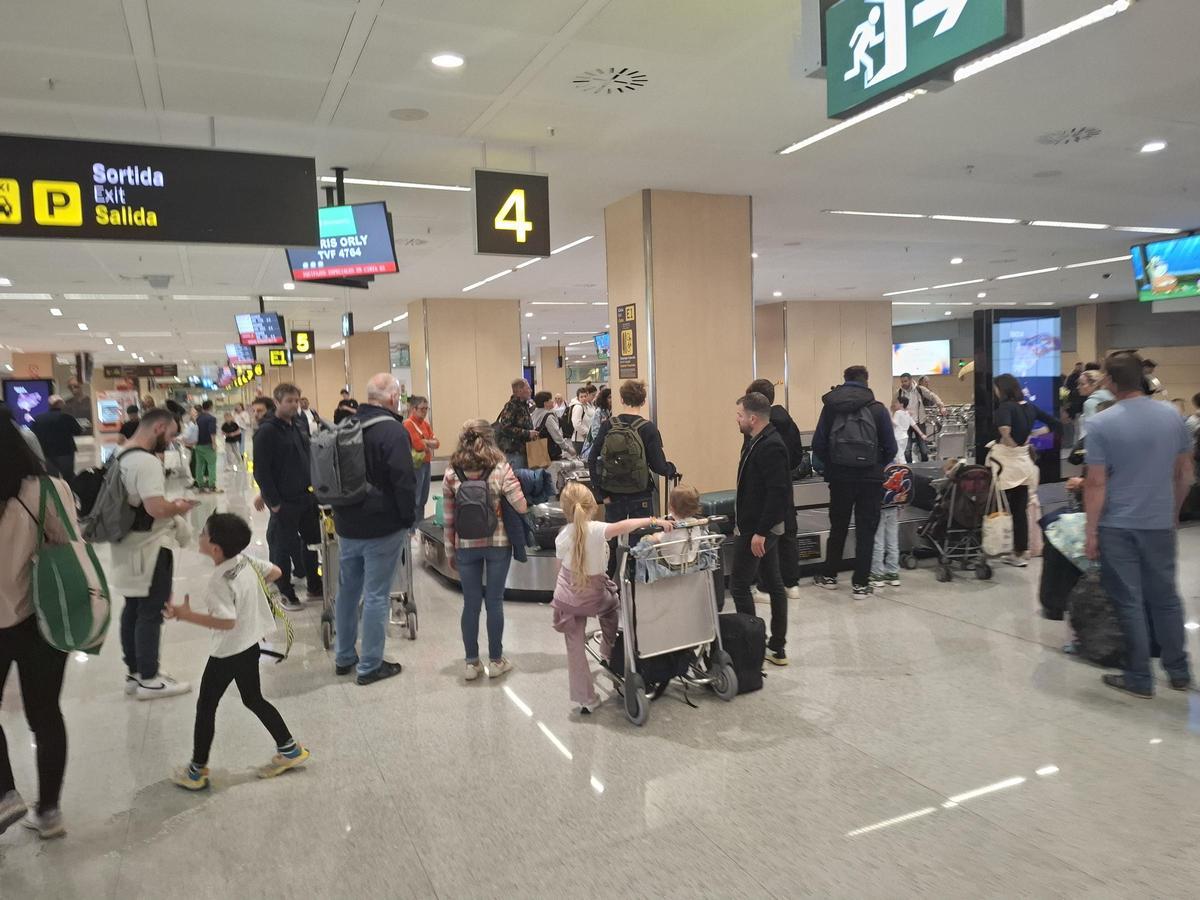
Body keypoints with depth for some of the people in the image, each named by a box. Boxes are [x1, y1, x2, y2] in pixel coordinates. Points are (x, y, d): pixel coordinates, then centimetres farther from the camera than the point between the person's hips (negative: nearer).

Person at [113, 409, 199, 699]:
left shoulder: (120, 455, 8)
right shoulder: (147, 461, -23)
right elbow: (156, 509, -31)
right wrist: (180, 507, -12)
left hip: (129, 544, 10)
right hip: (149, 548, -10)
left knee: (133, 609, 16)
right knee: (150, 613, 1)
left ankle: (134, 673, 27)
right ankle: (148, 680, 11)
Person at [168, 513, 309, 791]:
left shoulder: (218, 581, -26)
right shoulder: (246, 560, -4)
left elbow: (227, 621, -30)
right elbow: (275, 572, 9)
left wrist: (187, 615, -28)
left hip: (227, 653, -8)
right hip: (250, 646, 8)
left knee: (206, 707, 10)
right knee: (254, 700, 20)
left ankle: (197, 771, 22)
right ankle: (289, 749, 24)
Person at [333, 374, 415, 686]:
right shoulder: (393, 431, -17)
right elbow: (404, 482, -20)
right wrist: (408, 519, -8)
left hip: (346, 525, 8)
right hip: (382, 528, -7)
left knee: (347, 591, 18)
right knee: (376, 596, 1)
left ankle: (344, 657, 30)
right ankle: (370, 666, 9)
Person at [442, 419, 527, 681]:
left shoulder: (452, 474, -3)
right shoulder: (501, 469, -8)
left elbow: (448, 518, 1)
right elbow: (521, 507, -11)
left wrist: (450, 551, 10)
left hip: (466, 546, 1)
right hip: (498, 544, -1)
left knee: (471, 603, 10)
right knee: (494, 601, 9)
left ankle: (472, 663, 18)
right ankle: (496, 660, 19)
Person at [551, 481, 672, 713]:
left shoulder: (562, 537, -10)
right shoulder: (596, 530, -22)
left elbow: (562, 558, 2)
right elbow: (623, 526, -39)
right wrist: (653, 520, -37)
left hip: (567, 600, 2)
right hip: (593, 598, -2)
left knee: (575, 647, 10)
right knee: (611, 602, 33)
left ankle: (586, 700, 15)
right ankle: (610, 652, 44)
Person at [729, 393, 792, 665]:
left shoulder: (770, 447, -20)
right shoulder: (757, 442, 11)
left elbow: (777, 492, -26)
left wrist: (760, 532, -24)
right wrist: (743, 525, 19)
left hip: (758, 529, -10)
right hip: (759, 527, 10)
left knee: (739, 585, -3)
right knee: (773, 583, 13)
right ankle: (777, 647, 22)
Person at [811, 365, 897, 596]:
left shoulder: (831, 406, 0)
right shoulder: (877, 408, -4)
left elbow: (818, 444, -3)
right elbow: (891, 448, -4)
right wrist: (877, 466, 13)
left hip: (839, 478, 2)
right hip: (870, 478, -2)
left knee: (838, 527, 16)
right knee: (866, 530, 7)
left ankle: (829, 576, 25)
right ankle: (861, 583, 9)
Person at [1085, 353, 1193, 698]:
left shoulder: (1101, 424, -14)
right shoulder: (1173, 417, 1)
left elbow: (1096, 483, -14)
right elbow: (1185, 474, 9)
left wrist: (1091, 532, -7)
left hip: (1118, 527, -4)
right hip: (1160, 524, 4)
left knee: (1129, 602, 5)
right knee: (1165, 597, 17)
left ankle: (1139, 679, 13)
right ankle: (1179, 672, 27)